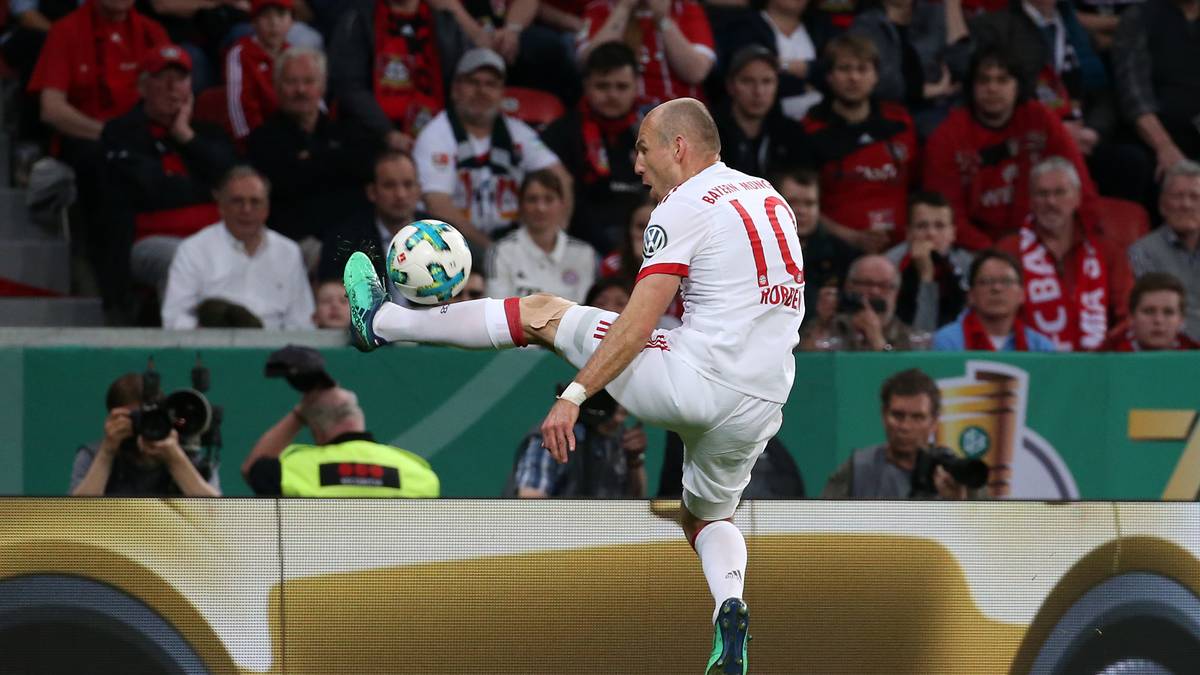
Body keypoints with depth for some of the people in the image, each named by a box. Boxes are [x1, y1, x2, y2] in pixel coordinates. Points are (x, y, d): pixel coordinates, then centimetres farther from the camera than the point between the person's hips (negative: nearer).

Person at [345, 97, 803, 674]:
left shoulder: (685, 209, -7)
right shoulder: (771, 199, 16)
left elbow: (636, 325, -14)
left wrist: (575, 395, -15)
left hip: (695, 382, -7)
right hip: (762, 405, 7)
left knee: (543, 314, 7)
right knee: (707, 517, 28)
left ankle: (380, 322, 19)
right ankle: (729, 604, -5)